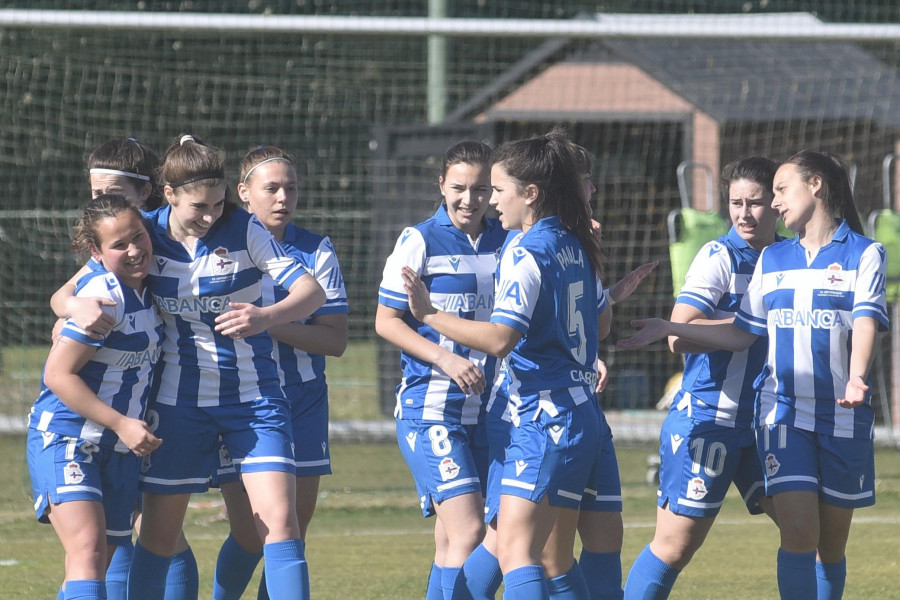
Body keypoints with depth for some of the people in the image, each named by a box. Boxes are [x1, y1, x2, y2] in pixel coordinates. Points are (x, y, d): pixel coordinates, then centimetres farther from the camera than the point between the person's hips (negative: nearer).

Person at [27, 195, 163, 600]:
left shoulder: (142, 287, 5)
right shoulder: (105, 295, -19)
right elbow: (58, 374, -20)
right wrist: (122, 424, -21)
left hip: (120, 449, 8)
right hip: (65, 438, -8)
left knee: (99, 564, 8)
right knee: (87, 546, -25)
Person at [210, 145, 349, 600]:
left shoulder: (316, 251, 1)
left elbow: (335, 339, -7)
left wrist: (269, 324, -20)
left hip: (302, 403, 2)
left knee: (295, 525, 1)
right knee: (249, 534, -8)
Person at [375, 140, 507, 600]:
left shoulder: (508, 242, 9)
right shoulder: (419, 241, -5)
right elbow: (386, 321, -3)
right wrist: (444, 358, -16)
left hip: (486, 410, 5)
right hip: (430, 410, -5)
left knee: (451, 543, 9)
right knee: (467, 531, -17)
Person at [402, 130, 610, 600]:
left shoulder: (526, 252, -13)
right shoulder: (575, 246, 14)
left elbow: (501, 338, -24)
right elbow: (600, 325, 26)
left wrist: (430, 315, -23)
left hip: (544, 420, -10)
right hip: (581, 416, 10)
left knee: (515, 551, -19)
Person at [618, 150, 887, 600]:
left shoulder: (864, 254, -1)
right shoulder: (772, 259, 12)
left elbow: (866, 325, -15)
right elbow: (742, 334, 16)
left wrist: (855, 380, -33)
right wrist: (669, 328, 10)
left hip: (843, 414, -2)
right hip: (783, 411, 2)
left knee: (831, 543, 6)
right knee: (798, 532, -13)